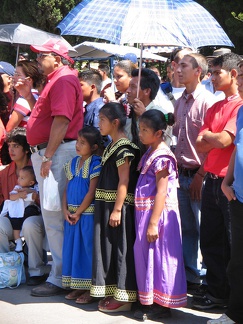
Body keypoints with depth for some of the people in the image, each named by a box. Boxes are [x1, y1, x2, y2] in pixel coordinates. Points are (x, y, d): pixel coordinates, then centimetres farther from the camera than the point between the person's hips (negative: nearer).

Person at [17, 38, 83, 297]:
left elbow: (61, 120, -21)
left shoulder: (64, 80, -12)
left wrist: (48, 156, -22)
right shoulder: (55, 80, 21)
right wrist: (28, 96, 14)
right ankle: (58, 267, 24)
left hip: (56, 153, -11)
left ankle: (59, 279, -4)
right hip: (44, 152, 11)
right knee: (50, 215, 15)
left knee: (54, 217, -9)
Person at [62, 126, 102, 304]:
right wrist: (65, 210, 0)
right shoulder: (73, 163, 12)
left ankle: (91, 289, 5)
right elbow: (67, 189, 13)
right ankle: (79, 287, 21)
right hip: (71, 214, 7)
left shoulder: (95, 164, -10)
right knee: (73, 248, 11)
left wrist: (78, 213, -12)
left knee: (89, 248, -3)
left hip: (87, 214, -7)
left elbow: (91, 192, -14)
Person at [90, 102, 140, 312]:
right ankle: (112, 293, 23)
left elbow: (124, 181, -19)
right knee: (108, 246, 14)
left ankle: (124, 297, 2)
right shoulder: (111, 146, 15)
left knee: (121, 247, -4)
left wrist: (117, 209, -21)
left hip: (118, 205, -10)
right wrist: (107, 208, 17)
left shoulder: (123, 147, -15)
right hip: (106, 204, 10)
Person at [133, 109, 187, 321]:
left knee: (158, 256, -3)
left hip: (159, 214, -10)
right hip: (145, 213, 10)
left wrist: (153, 223, -22)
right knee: (147, 255, 14)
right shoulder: (150, 153, 13)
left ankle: (161, 305, 6)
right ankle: (150, 302, 24)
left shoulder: (162, 157, -16)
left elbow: (161, 193, -20)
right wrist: (146, 220, 17)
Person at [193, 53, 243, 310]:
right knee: (210, 241, 12)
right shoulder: (214, 108, 14)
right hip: (212, 181, 8)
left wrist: (208, 136, -1)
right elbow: (200, 145, 8)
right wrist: (217, 137, -10)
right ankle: (217, 292, 23)